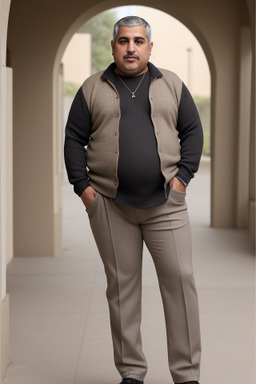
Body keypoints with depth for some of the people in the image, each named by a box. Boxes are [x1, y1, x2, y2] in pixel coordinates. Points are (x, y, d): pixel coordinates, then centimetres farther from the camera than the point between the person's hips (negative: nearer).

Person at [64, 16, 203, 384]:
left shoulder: (172, 85, 11)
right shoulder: (92, 89, 9)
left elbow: (193, 132, 11)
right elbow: (74, 139, 8)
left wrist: (183, 176, -1)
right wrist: (82, 186, -1)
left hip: (166, 202, 0)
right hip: (110, 205, 0)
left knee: (180, 280, -5)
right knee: (121, 286, 4)